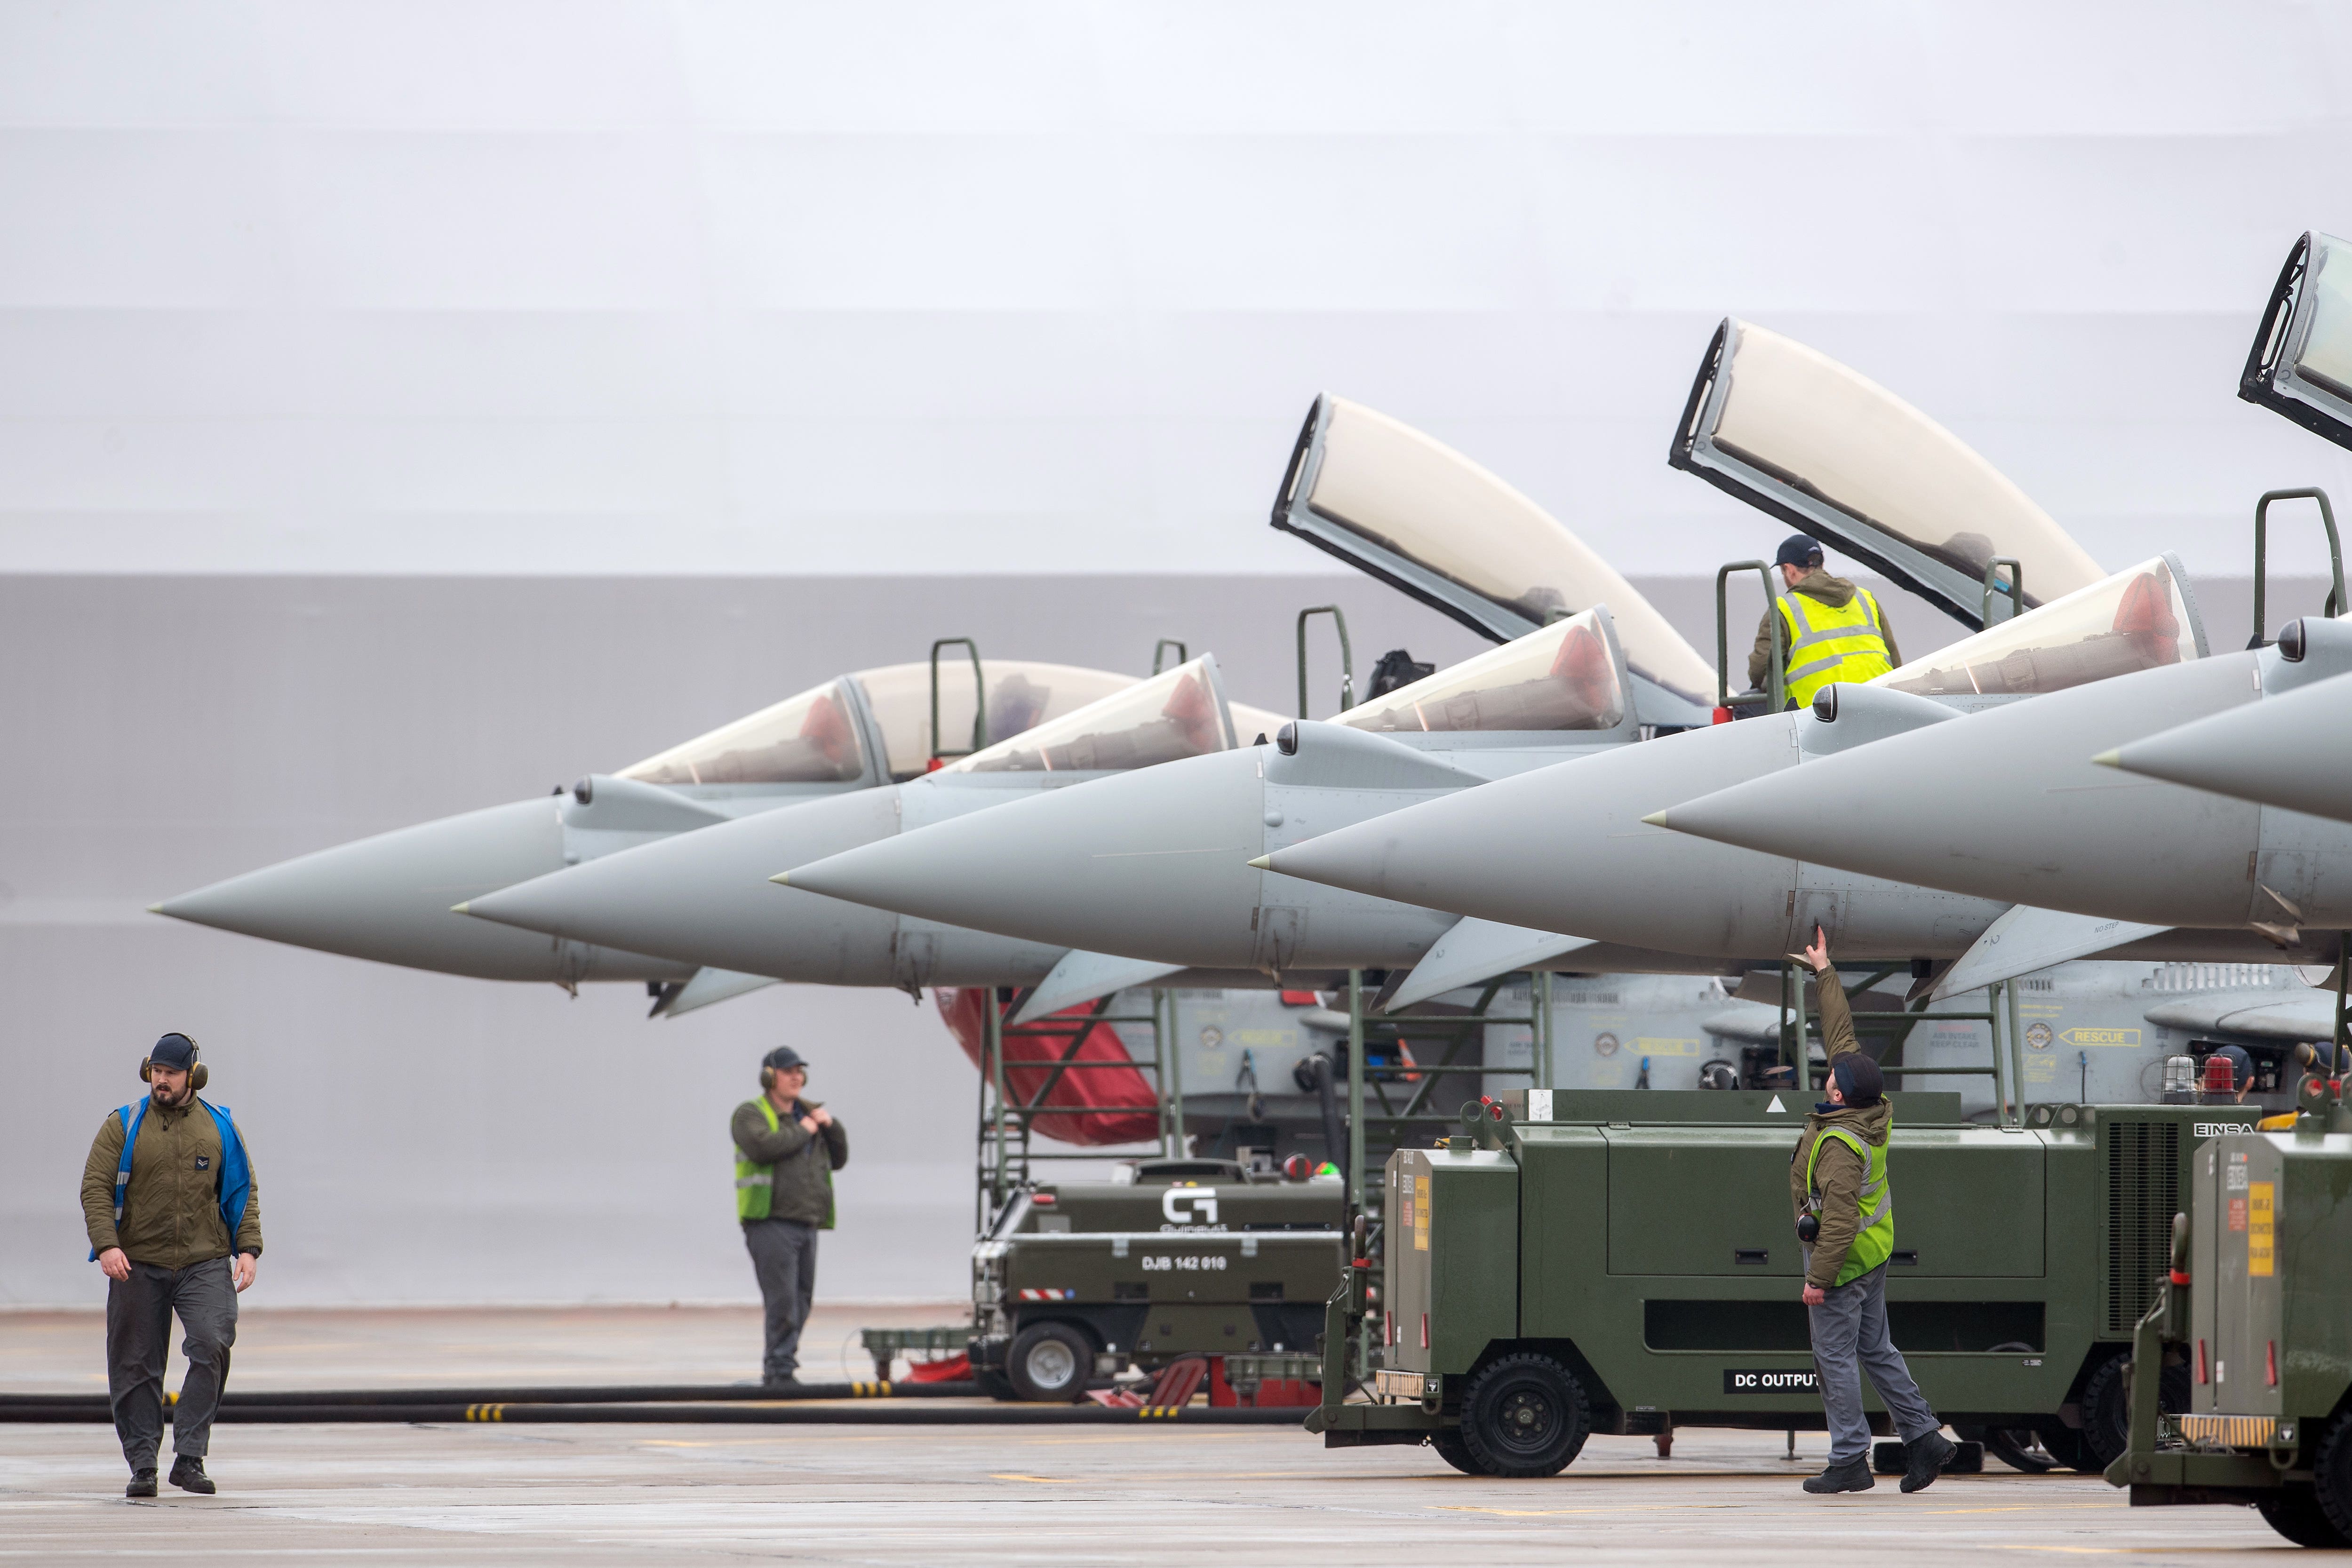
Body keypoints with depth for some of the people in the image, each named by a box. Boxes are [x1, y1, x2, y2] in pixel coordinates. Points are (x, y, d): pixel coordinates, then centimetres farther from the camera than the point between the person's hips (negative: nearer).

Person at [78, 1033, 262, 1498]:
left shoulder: (220, 1128, 9)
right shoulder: (123, 1127, 4)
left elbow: (243, 1192, 12)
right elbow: (96, 1187, -2)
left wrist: (248, 1248, -1)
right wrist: (106, 1245, -16)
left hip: (205, 1263, 0)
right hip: (138, 1265, 0)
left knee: (212, 1346, -18)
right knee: (136, 1366, 1)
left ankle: (189, 1458, -14)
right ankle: (142, 1464, 10)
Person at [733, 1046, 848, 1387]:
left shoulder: (807, 1114, 21)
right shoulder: (751, 1114, -1)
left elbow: (838, 1160, 23)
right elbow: (763, 1146, -22)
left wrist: (831, 1126, 6)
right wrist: (802, 1132, -10)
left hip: (806, 1226, 8)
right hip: (771, 1224, -8)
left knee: (801, 1303, 7)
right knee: (783, 1302, -15)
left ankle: (774, 1374, 12)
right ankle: (781, 1371, -16)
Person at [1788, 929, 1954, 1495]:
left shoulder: (1841, 1145, -26)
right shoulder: (1870, 1110, -1)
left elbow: (1839, 1219, -28)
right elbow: (1841, 1034, 10)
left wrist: (1819, 1277, -24)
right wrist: (1825, 972, 18)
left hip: (1844, 1259, -9)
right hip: (1873, 1254, 9)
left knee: (1835, 1358, -2)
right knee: (1875, 1350, 16)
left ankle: (1850, 1460, 0)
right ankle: (1923, 1436, 16)